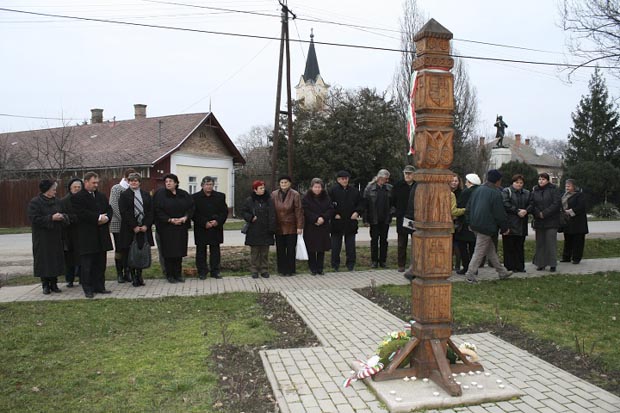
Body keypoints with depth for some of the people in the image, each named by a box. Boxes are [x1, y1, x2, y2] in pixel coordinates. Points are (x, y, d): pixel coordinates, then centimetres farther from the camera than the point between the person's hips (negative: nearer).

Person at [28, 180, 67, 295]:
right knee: (44, 262, 0)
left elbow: (63, 215, 14)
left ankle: (54, 284, 16)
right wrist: (51, 218, -21)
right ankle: (45, 285, 11)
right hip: (42, 238, -5)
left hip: (56, 237, 5)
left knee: (56, 261, 6)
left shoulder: (56, 201, 10)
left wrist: (62, 216, -10)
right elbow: (34, 218, -15)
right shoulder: (35, 202, -7)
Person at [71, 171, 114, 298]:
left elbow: (109, 210, 12)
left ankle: (99, 287, 19)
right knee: (86, 264, 0)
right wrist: (98, 217, -17)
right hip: (87, 236, -6)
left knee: (100, 264, 11)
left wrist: (106, 218, -9)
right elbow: (82, 213, -17)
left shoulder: (102, 196, 15)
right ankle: (88, 289, 8)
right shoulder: (77, 197, -5)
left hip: (101, 235, 6)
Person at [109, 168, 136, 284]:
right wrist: (123, 219, -13)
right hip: (118, 224, -2)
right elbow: (113, 205, -7)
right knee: (119, 249, 1)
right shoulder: (116, 188, 1)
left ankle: (127, 273, 11)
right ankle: (119, 273, 8)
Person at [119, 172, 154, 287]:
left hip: (144, 228, 3)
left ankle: (139, 275, 15)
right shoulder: (124, 195, 2)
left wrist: (146, 225, -6)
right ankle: (133, 277, 8)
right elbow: (124, 213, -6)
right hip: (129, 229, -2)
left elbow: (151, 211, 7)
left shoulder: (146, 195, 12)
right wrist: (134, 226, -12)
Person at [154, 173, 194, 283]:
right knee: (169, 251, 0)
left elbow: (191, 207, 6)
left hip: (181, 227, 3)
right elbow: (157, 210, -9)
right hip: (166, 228, -3)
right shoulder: (160, 194, -3)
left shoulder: (184, 194, 7)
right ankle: (169, 275, 10)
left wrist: (185, 217, -11)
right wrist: (170, 220, -16)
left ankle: (178, 274, 16)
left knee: (179, 251, 6)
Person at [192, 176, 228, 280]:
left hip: (216, 229, 2)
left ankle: (215, 271, 14)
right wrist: (204, 223, -13)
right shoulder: (195, 197, 0)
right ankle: (202, 271, 12)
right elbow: (193, 214, -4)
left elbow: (225, 211, 6)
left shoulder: (220, 196, 7)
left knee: (215, 250, 7)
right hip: (201, 230, -2)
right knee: (201, 251, 4)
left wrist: (218, 221, -11)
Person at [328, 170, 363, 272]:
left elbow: (360, 203, 13)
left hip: (351, 221, 3)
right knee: (336, 245, 3)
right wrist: (334, 214, -11)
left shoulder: (354, 190, 8)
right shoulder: (333, 190, -2)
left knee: (351, 245, 7)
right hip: (337, 221, -2)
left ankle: (351, 264, 17)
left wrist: (357, 212, -2)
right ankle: (335, 265, 13)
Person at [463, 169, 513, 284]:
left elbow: (468, 208, 16)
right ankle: (470, 274, 1)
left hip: (475, 225, 9)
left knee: (490, 249, 16)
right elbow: (499, 213, -11)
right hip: (486, 226, -8)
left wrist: (470, 223, 23)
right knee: (480, 251, -2)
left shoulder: (478, 190, 11)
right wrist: (505, 228, 0)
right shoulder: (495, 193, -12)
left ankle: (501, 272, 26)